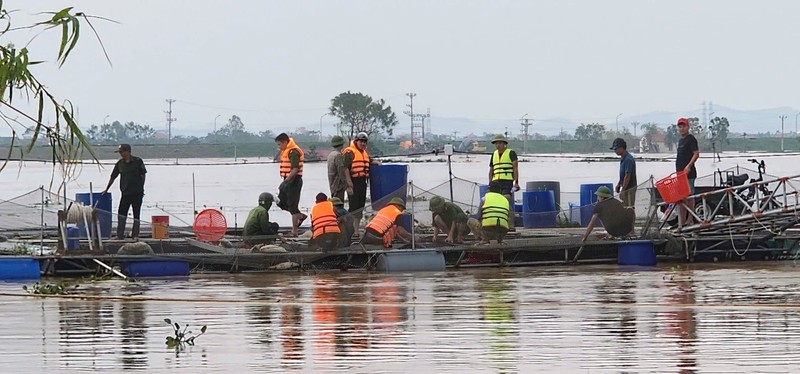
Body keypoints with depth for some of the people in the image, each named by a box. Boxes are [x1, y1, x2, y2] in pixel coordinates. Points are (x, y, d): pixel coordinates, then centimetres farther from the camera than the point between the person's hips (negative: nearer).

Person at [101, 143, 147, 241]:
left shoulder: (138, 161, -5)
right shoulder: (120, 163, 6)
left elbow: (143, 175, -1)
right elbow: (113, 177, 13)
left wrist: (141, 189, -6)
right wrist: (106, 189, 17)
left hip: (137, 193, -4)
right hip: (125, 193, 4)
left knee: (136, 214, 2)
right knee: (121, 213, 1)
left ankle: (135, 235, 8)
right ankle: (120, 234, 7)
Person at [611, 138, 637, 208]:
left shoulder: (628, 159, -22)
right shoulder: (623, 158, 10)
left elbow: (627, 176, -24)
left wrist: (623, 190, -23)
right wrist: (619, 184, 19)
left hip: (629, 188, -10)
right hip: (625, 187, 10)